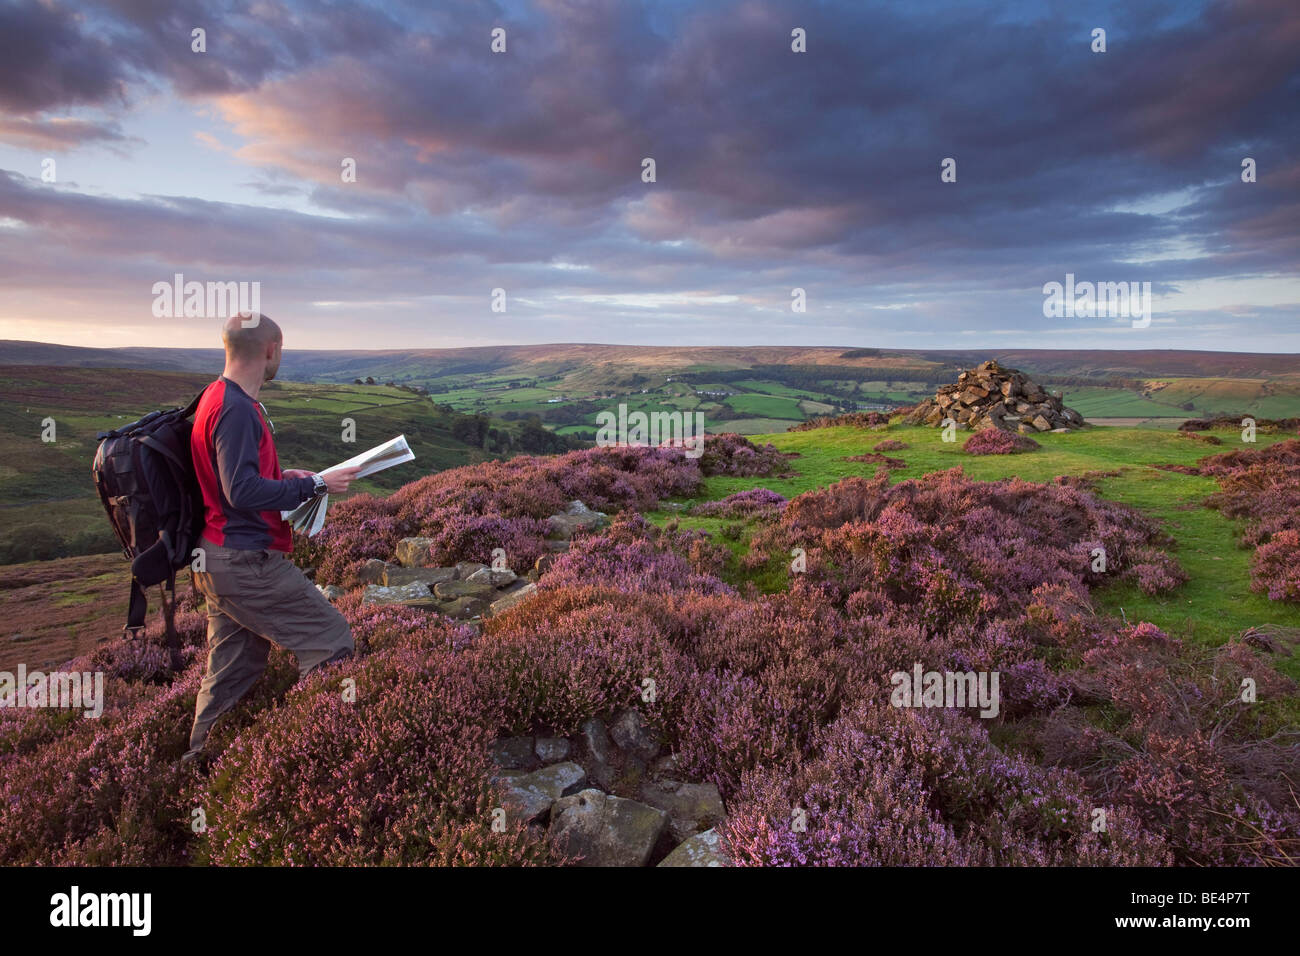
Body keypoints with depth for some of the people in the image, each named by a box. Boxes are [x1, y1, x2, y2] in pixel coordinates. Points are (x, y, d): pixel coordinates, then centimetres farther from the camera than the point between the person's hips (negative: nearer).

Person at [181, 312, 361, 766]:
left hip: (216, 560, 10)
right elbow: (243, 491, -24)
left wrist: (283, 478, 13)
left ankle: (201, 758, 30)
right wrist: (314, 484, -18)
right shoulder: (237, 408, -18)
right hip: (246, 563, -10)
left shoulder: (217, 399, 13)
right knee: (331, 640, -4)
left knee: (233, 669, 19)